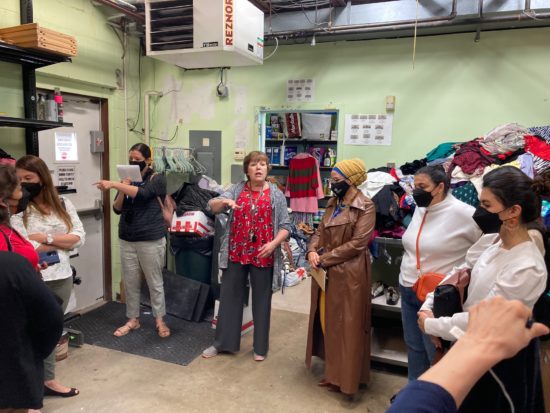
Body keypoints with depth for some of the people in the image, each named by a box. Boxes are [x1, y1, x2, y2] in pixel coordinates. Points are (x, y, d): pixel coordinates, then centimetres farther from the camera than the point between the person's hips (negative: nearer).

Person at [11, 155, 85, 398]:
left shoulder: (63, 204, 4)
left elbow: (80, 237, -3)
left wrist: (46, 237, -14)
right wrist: (64, 240, -8)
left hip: (62, 276, 4)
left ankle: (48, 379, 33)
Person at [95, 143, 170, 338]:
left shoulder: (157, 179, -5)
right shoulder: (126, 180, 10)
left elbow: (142, 193, -25)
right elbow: (117, 209, 7)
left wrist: (114, 185, -32)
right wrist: (122, 189, -10)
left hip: (151, 239, -5)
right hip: (127, 239, 5)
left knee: (154, 282, 5)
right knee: (130, 282, 10)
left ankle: (160, 320, 18)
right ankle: (133, 320, 24)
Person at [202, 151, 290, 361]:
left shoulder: (276, 194, -1)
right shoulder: (236, 189, 3)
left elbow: (285, 226, -2)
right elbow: (212, 205, -6)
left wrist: (273, 244, -18)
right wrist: (225, 202, -27)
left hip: (263, 256, -1)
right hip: (236, 253, 2)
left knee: (261, 300, 9)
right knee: (229, 297, 11)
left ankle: (260, 347, 25)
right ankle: (222, 342, 26)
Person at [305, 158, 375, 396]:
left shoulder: (365, 207, -12)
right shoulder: (333, 203, 12)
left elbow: (357, 244, -18)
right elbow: (320, 232, 13)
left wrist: (323, 259, -16)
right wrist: (312, 251, -8)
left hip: (348, 274, -7)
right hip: (326, 272, 8)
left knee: (346, 326, 4)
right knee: (326, 321, 15)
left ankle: (345, 378, 20)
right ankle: (334, 371, 32)